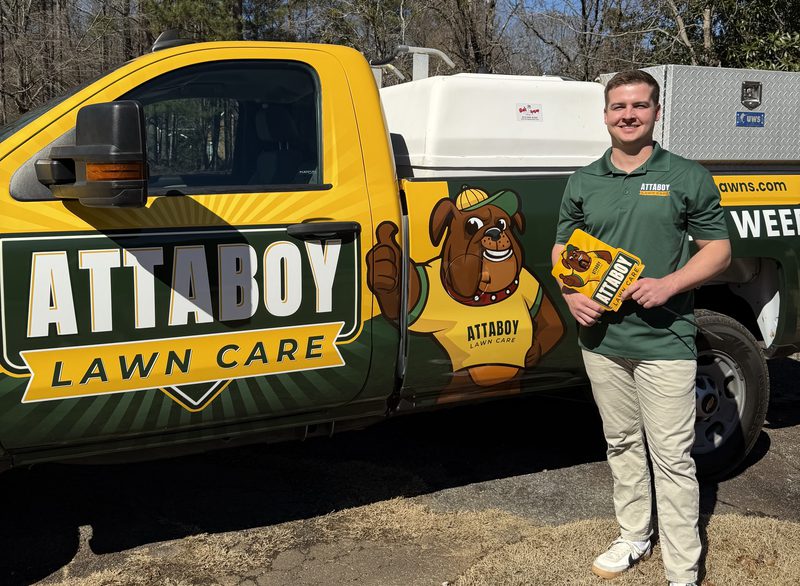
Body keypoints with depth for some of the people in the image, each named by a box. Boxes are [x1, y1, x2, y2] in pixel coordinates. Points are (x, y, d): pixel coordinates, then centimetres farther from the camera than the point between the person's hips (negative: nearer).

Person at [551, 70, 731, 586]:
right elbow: (562, 251, 14)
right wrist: (572, 296, -6)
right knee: (622, 445, 17)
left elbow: (718, 250, -1)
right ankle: (634, 537, 33)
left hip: (665, 342, -4)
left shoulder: (688, 178, -2)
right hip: (601, 338, 4)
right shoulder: (582, 182, 9)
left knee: (672, 458, -1)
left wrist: (668, 284, -18)